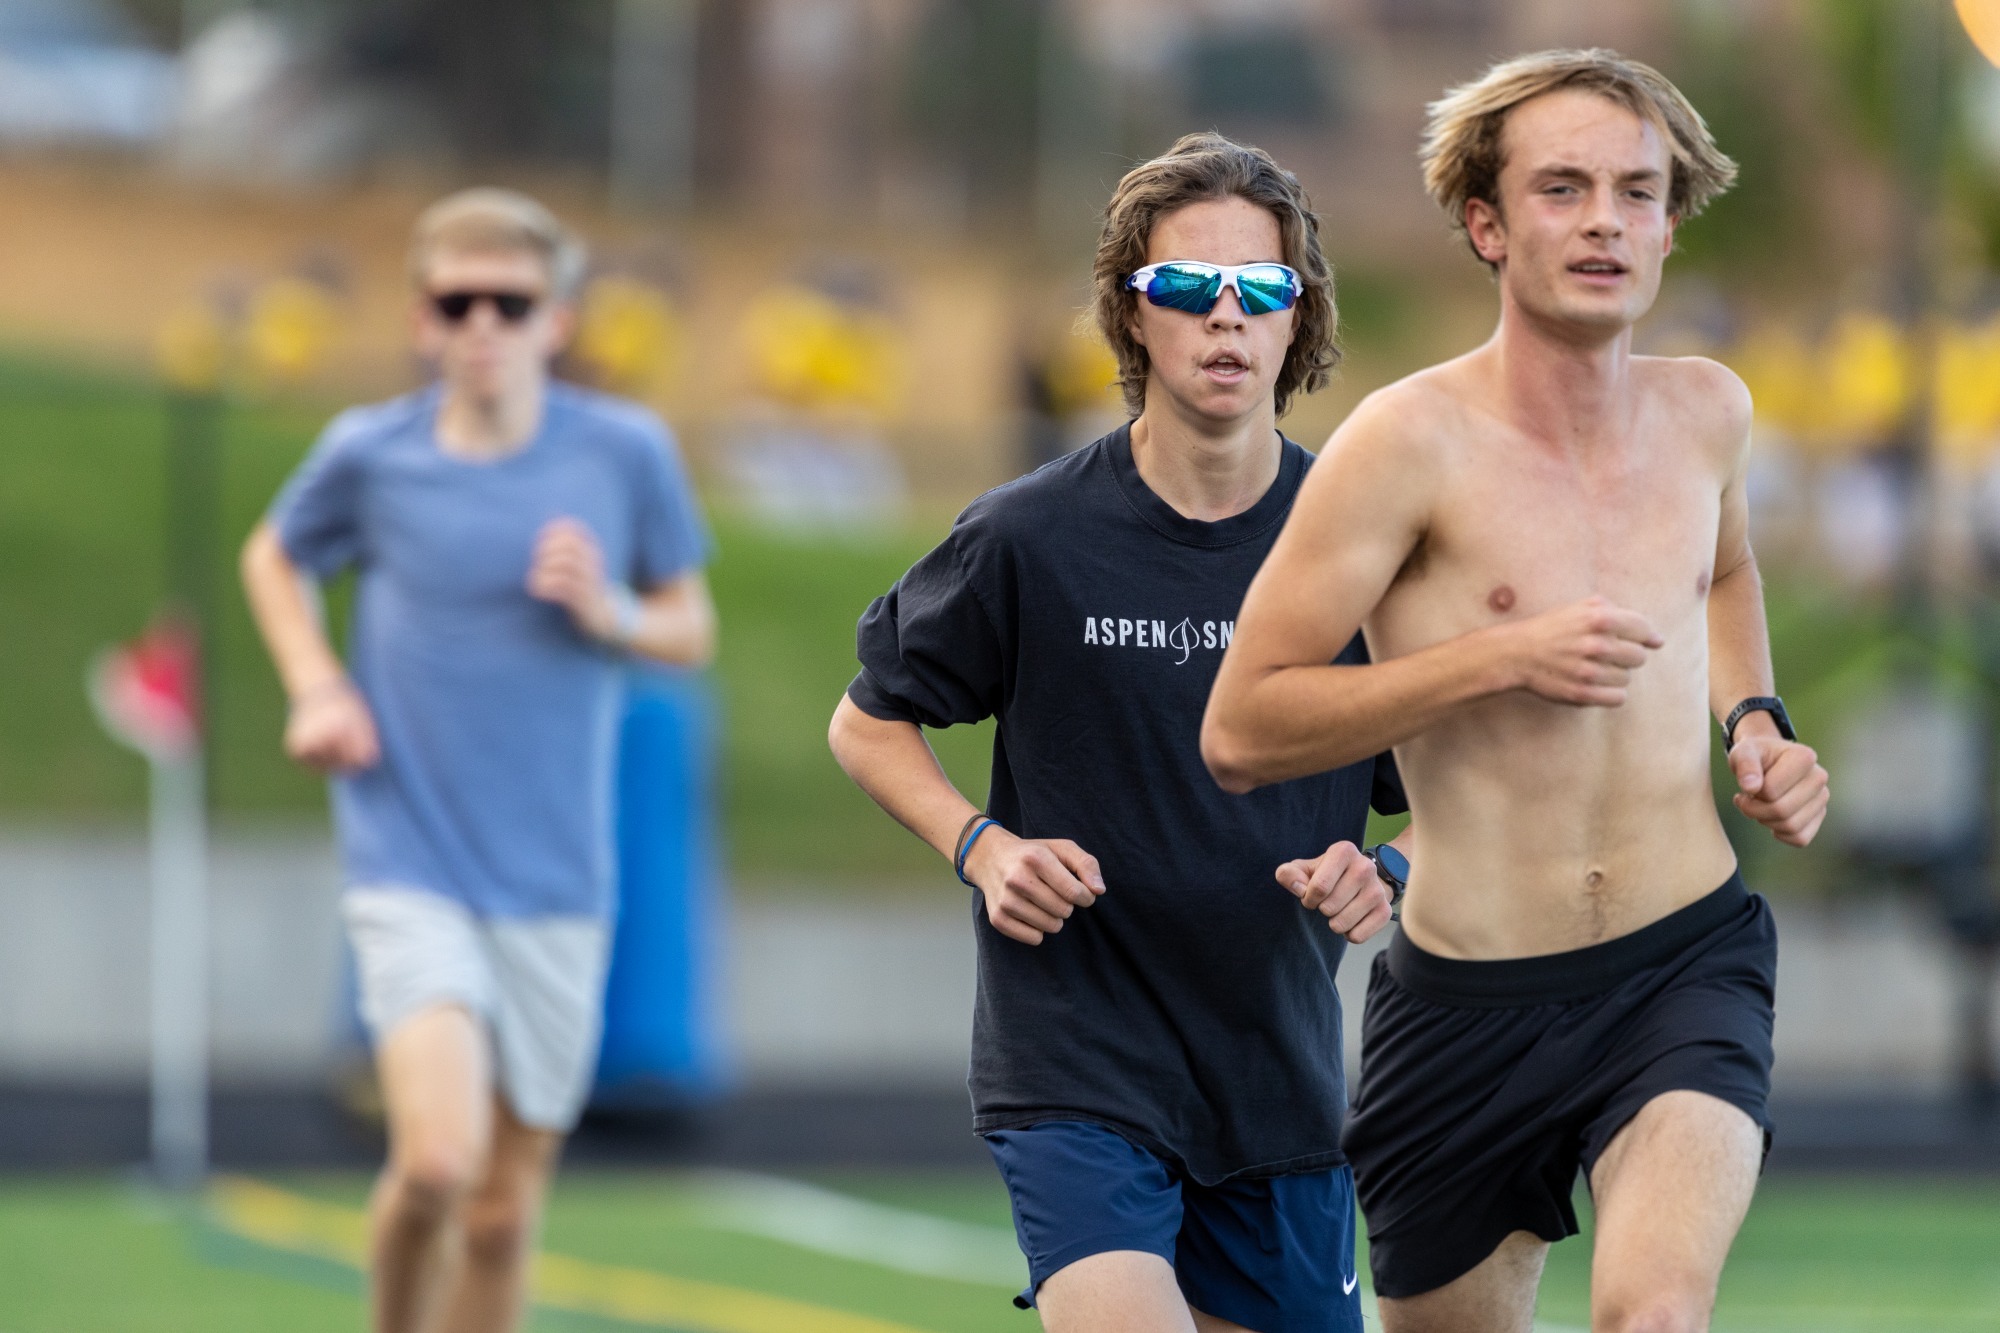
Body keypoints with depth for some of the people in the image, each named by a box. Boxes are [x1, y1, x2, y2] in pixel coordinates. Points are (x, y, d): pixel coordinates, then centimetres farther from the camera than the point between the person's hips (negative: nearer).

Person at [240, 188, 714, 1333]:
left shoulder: (627, 453, -1)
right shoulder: (369, 456, -2)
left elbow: (694, 628, 10)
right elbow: (273, 559, 18)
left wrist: (613, 614, -12)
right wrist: (316, 687, 2)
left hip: (557, 882, 2)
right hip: (411, 867, -2)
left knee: (506, 1207, 7)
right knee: (437, 1161, -21)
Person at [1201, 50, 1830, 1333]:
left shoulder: (1707, 410, 5)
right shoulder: (1414, 442, -12)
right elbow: (1240, 731, -13)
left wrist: (1755, 723, 11)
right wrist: (1501, 658, -19)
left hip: (1690, 960, 2)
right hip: (1473, 996, -2)